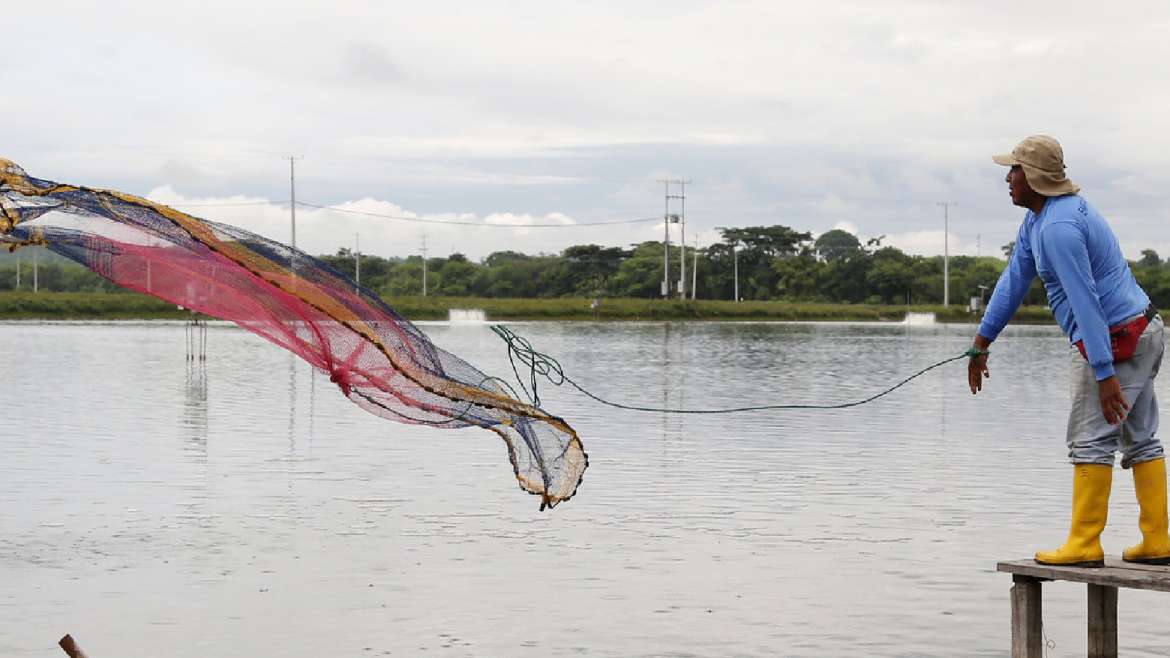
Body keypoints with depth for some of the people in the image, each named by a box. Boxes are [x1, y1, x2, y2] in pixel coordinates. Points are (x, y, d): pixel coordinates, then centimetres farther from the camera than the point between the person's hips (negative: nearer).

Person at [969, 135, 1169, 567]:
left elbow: (1086, 303, -26)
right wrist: (981, 343, 17)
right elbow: (1014, 280, 17)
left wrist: (1104, 374, -27)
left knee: (1090, 441, -7)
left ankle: (1084, 545, -4)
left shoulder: (1059, 227, -22)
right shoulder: (1038, 218, 12)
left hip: (1114, 340, -11)